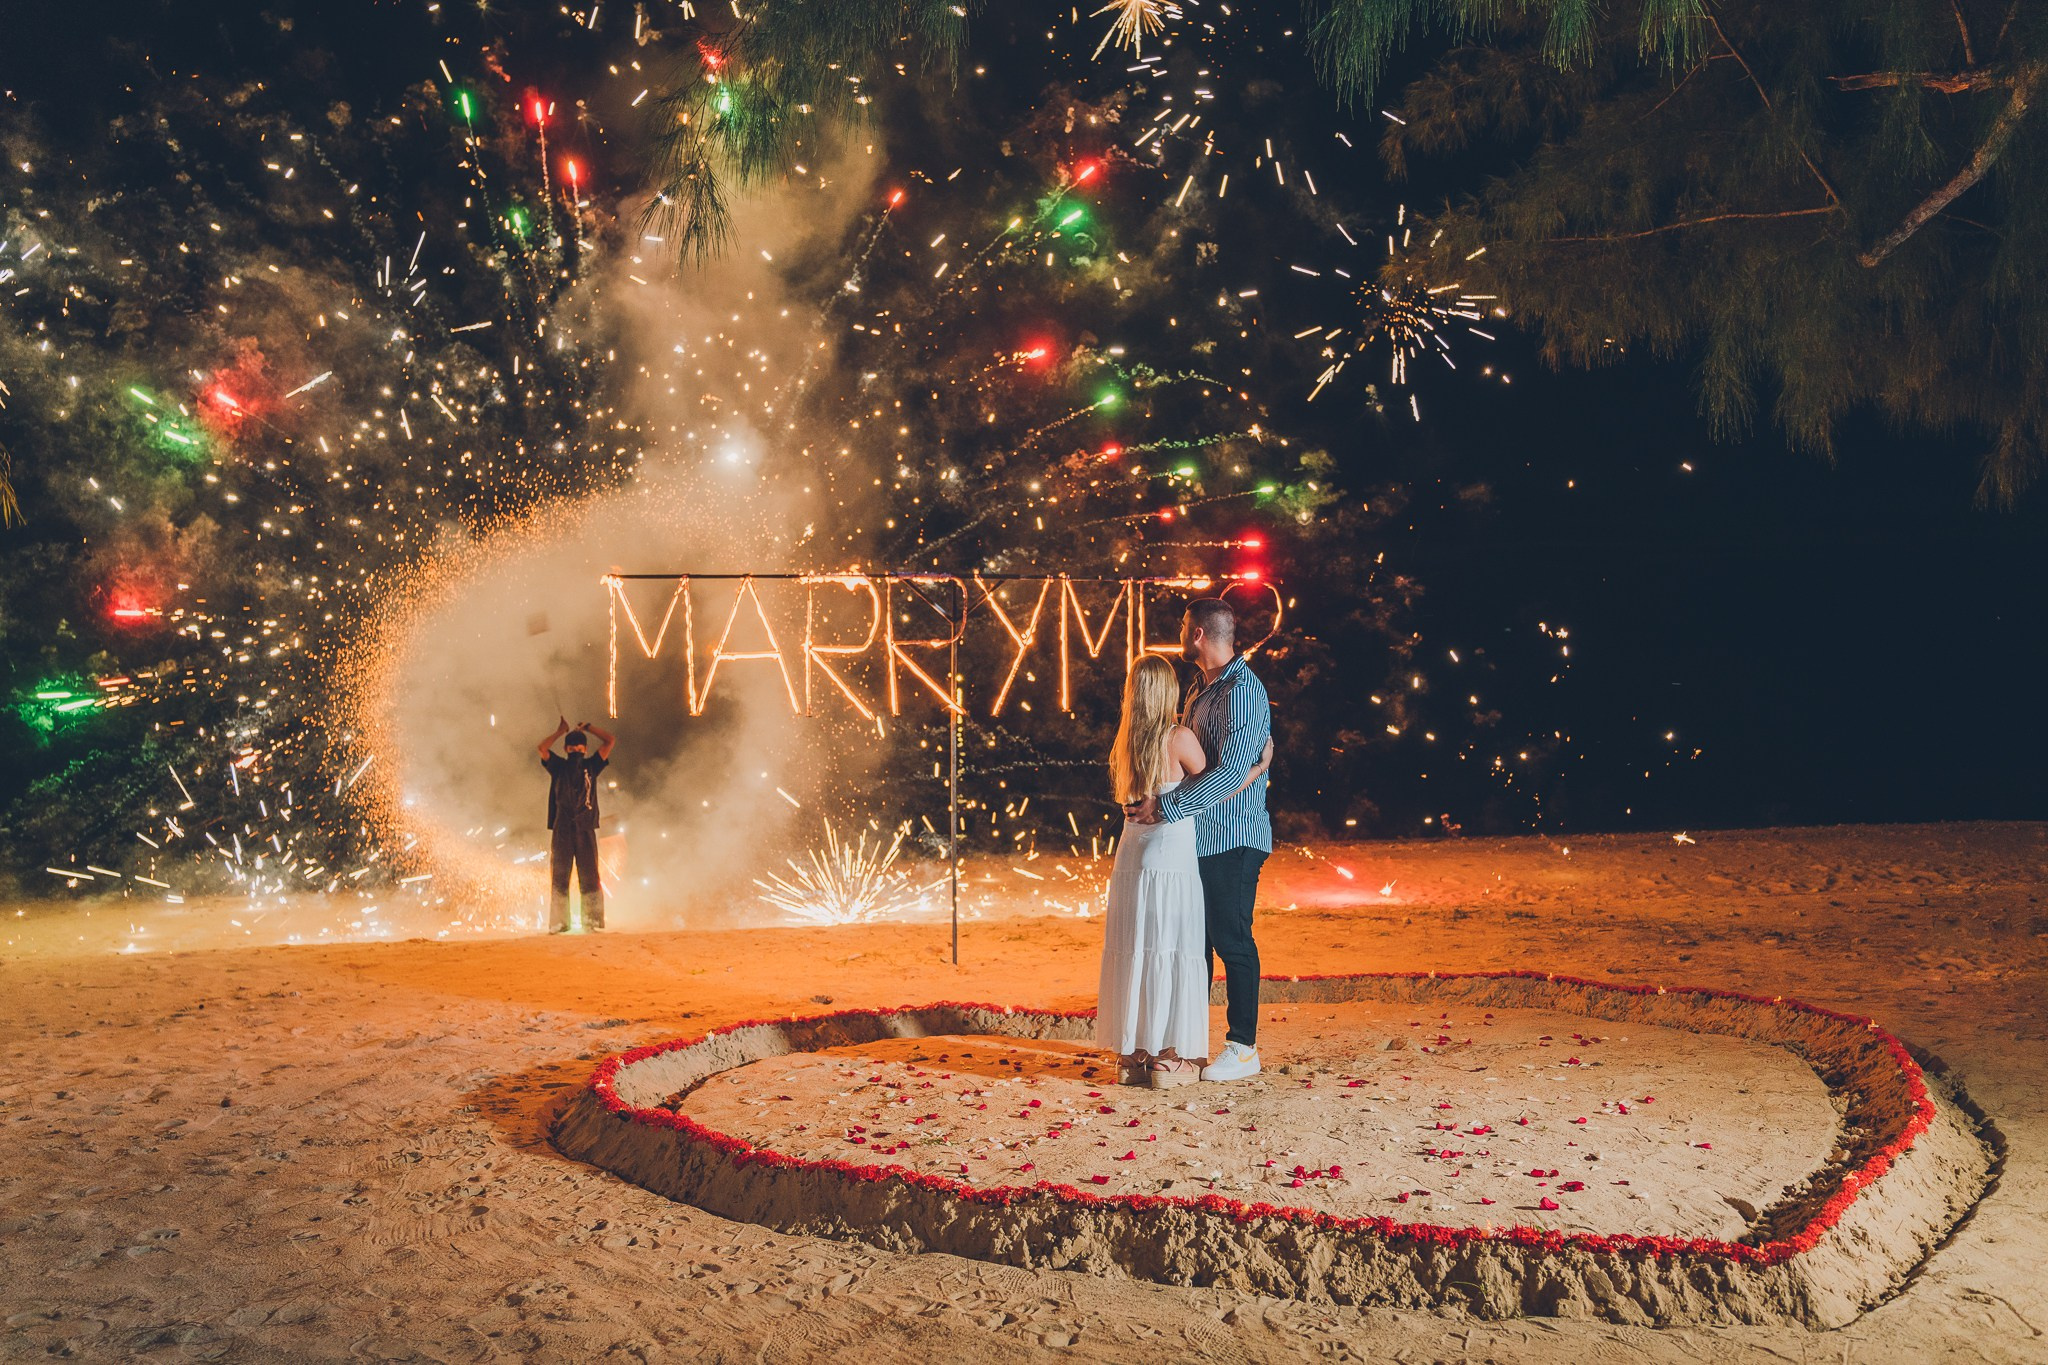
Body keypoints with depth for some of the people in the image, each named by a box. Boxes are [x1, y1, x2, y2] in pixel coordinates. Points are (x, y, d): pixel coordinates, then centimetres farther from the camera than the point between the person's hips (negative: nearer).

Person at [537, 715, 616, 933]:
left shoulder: (591, 766, 10)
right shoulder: (558, 767, 10)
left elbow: (610, 741, 4)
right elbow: (542, 748, -7)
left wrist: (588, 727, 10)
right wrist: (560, 731, 1)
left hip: (585, 829, 0)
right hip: (561, 829, 0)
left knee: (589, 877, -4)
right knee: (559, 877, 0)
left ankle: (593, 920, -4)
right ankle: (559, 922, 1)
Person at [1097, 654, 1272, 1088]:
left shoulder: (1125, 742, 8)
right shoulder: (1179, 738, -11)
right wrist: (1261, 766, 6)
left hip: (1131, 852, 6)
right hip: (1171, 857, -6)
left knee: (1132, 952, 10)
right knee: (1171, 953, 0)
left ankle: (1133, 1054, 15)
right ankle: (1169, 1057, 3)